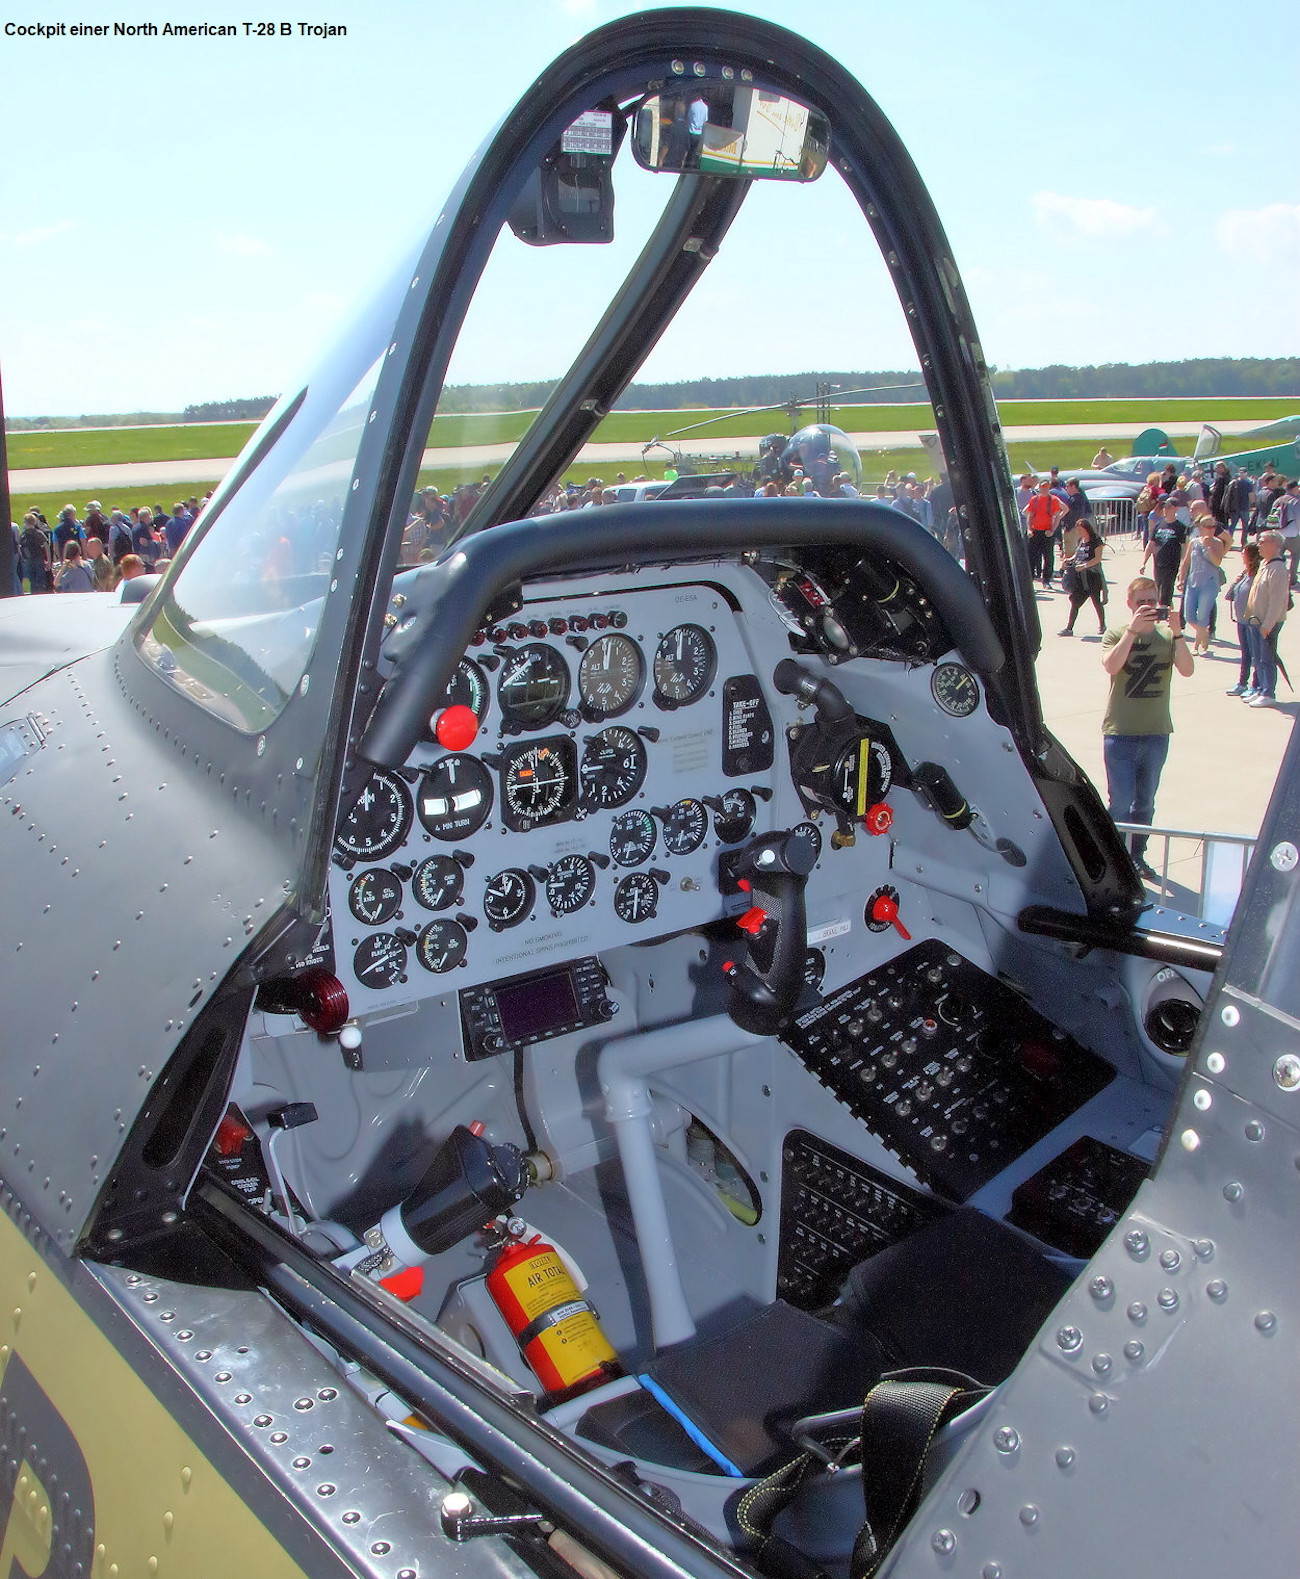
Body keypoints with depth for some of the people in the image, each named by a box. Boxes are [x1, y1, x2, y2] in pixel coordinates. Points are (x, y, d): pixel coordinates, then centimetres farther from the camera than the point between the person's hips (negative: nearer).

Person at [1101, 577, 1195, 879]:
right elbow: (1110, 665, -22)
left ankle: (1137, 856, 30)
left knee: (1146, 802, 15)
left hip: (1157, 733, 3)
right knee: (1121, 802, -4)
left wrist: (1177, 633, -21)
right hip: (1120, 732, -3)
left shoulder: (1168, 636, 3)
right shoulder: (1116, 633, -2)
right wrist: (1132, 630, -26)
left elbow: (1187, 669, -13)